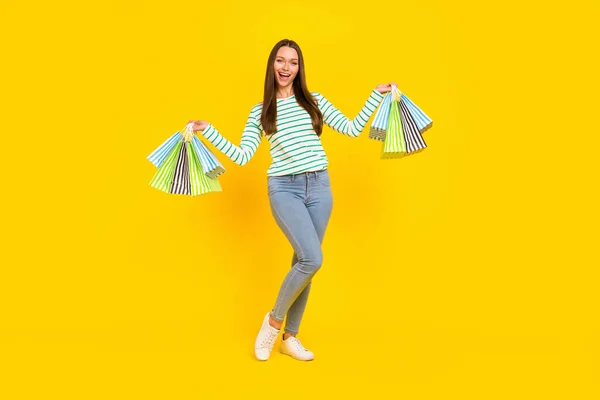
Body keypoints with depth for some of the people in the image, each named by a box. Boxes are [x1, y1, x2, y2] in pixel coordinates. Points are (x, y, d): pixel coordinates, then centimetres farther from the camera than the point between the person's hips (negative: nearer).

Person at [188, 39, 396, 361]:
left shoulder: (314, 100, 11)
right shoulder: (260, 111, 6)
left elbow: (352, 129, 11)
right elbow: (242, 156, 1)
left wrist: (377, 94, 12)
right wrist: (208, 131, -3)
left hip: (319, 187, 3)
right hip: (284, 189, -3)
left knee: (304, 262, 7)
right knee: (312, 259, -19)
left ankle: (290, 337, 22)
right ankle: (274, 319, 6)